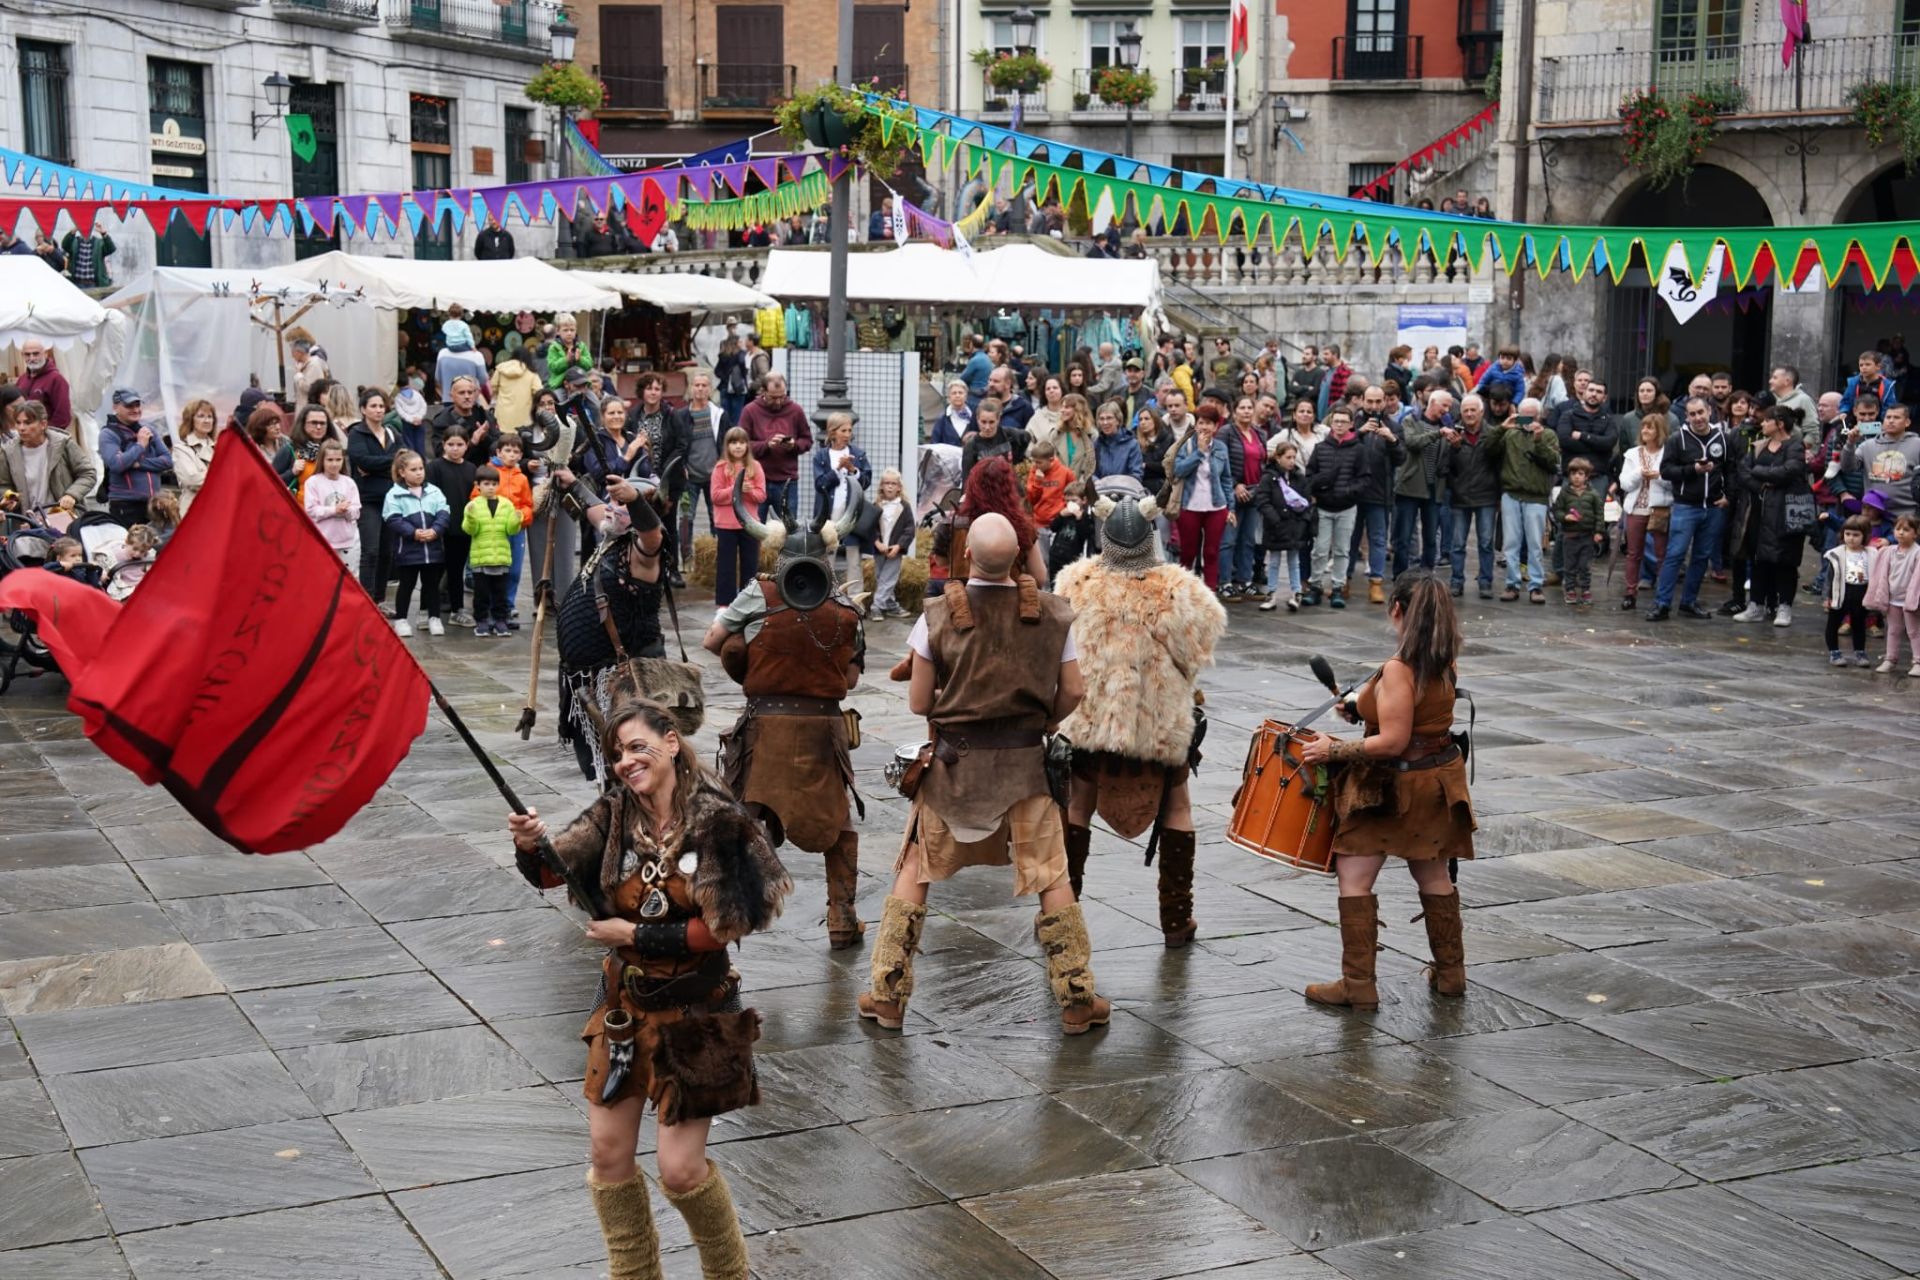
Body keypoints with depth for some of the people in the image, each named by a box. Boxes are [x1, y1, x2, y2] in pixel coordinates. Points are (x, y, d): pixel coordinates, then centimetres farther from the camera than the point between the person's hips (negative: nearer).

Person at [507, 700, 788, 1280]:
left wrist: (637, 935, -16)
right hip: (624, 1004, 5)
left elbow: (722, 927, -16)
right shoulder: (614, 814, -2)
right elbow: (554, 870, -12)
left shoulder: (717, 822, -15)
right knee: (607, 1150, 8)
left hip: (694, 1012, -5)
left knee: (680, 1168, -3)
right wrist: (531, 845, -33)